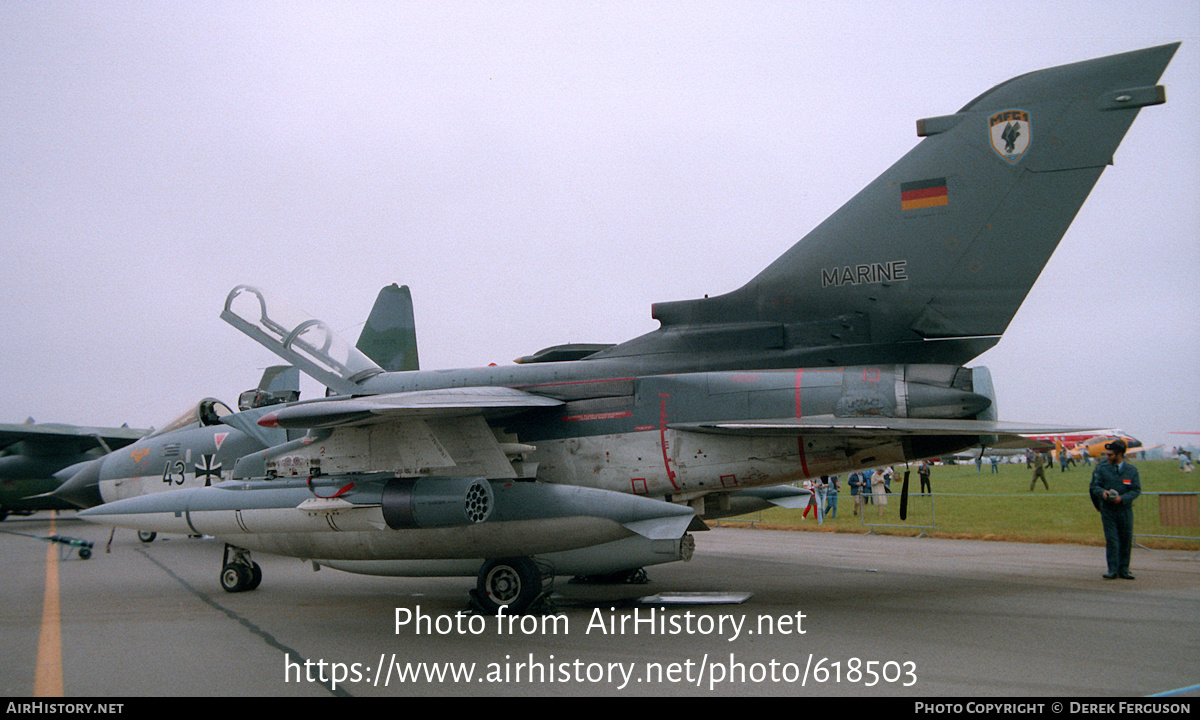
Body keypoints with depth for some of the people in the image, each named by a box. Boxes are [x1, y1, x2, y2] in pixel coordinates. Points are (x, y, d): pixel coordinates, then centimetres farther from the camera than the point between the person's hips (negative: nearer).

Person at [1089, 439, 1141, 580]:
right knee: (1111, 539, -4)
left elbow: (1136, 490, 0)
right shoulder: (1102, 468, 3)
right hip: (1108, 509, -1)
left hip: (1125, 509, 1)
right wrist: (1102, 492, -17)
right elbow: (1095, 486, 6)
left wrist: (1122, 498, -16)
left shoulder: (1131, 470, 2)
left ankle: (1124, 569, 15)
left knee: (1126, 540, 5)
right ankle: (1113, 570, 0)